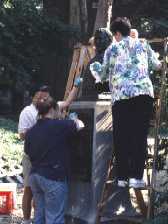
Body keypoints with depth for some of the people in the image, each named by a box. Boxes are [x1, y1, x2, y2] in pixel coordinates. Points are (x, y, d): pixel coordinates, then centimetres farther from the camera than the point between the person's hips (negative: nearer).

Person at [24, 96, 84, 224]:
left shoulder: (31, 132, 8)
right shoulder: (60, 126, -12)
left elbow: (28, 152, 14)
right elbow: (80, 126, -1)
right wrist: (75, 119, 20)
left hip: (35, 176, 7)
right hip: (54, 178, -7)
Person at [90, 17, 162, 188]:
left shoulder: (112, 49, 11)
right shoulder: (143, 45, 16)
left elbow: (103, 75, 16)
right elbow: (157, 65, 28)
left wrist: (94, 67, 37)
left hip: (121, 97, -1)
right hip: (144, 94, 1)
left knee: (121, 137, 6)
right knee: (140, 136, 1)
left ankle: (122, 177, 4)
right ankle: (136, 176, -6)